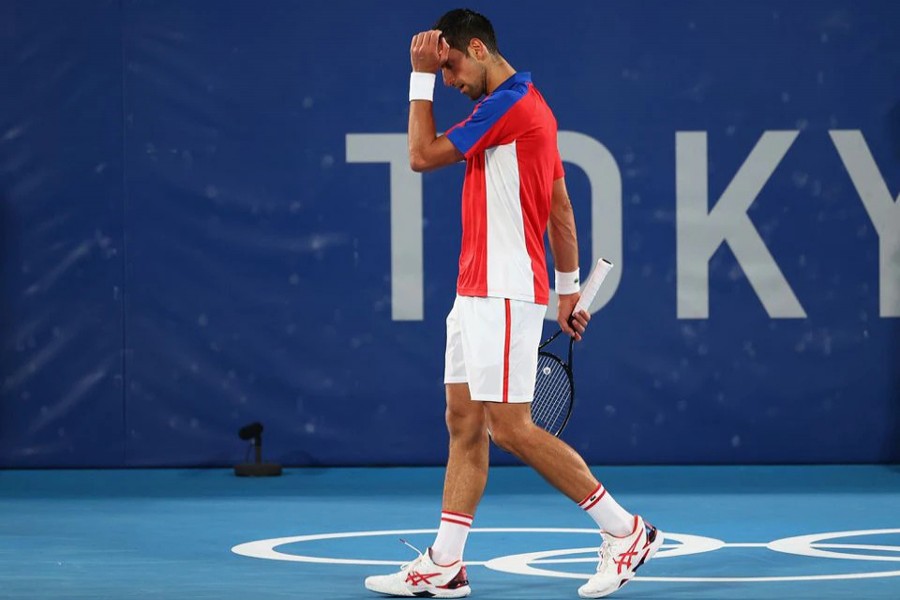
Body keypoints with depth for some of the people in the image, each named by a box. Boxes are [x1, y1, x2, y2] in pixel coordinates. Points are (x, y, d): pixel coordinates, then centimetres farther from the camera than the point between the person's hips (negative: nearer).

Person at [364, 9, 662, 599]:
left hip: (504, 294, -10)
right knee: (464, 423, 8)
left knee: (510, 427, -10)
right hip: (478, 291, 10)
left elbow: (423, 154, -13)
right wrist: (569, 286, 23)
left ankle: (626, 530, -3)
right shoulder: (524, 104, 18)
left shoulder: (510, 102, -14)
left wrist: (422, 76, -7)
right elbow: (561, 206, 21)